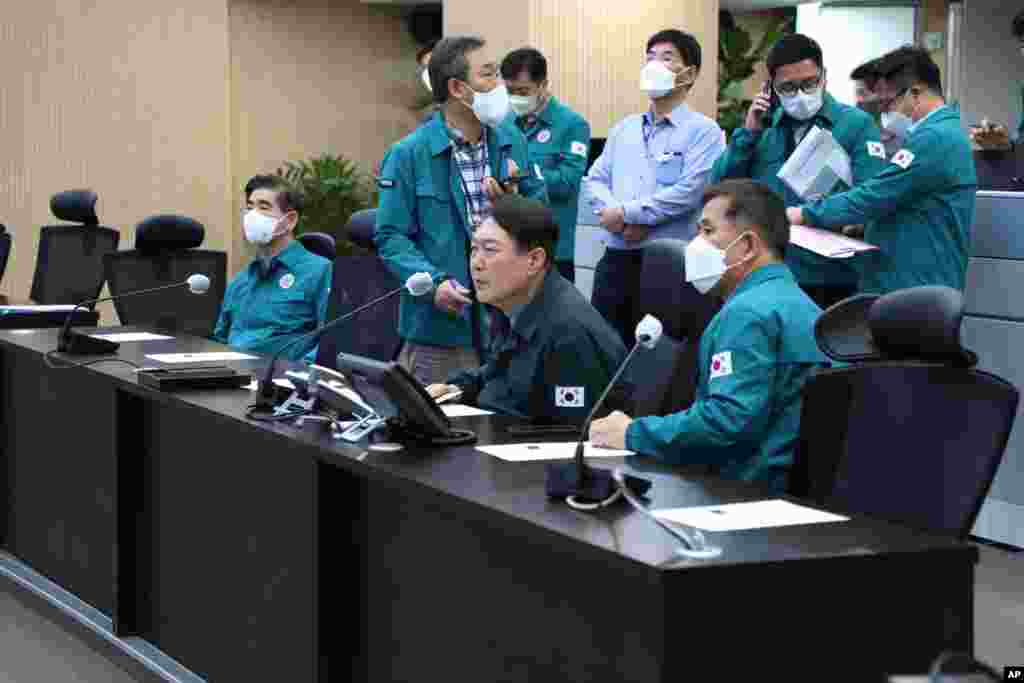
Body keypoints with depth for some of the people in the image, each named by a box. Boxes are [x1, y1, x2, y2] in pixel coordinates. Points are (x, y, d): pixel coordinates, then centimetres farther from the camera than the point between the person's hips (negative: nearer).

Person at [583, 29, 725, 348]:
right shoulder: (624, 128, 18)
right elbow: (594, 179, 13)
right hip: (616, 258, 6)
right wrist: (615, 219, -9)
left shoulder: (703, 130, -4)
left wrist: (626, 213, -12)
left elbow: (688, 192, -16)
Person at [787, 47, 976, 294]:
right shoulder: (942, 132, 18)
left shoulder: (934, 138, -17)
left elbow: (874, 195, -19)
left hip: (915, 295, -10)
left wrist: (806, 214, -9)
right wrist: (863, 222, 10)